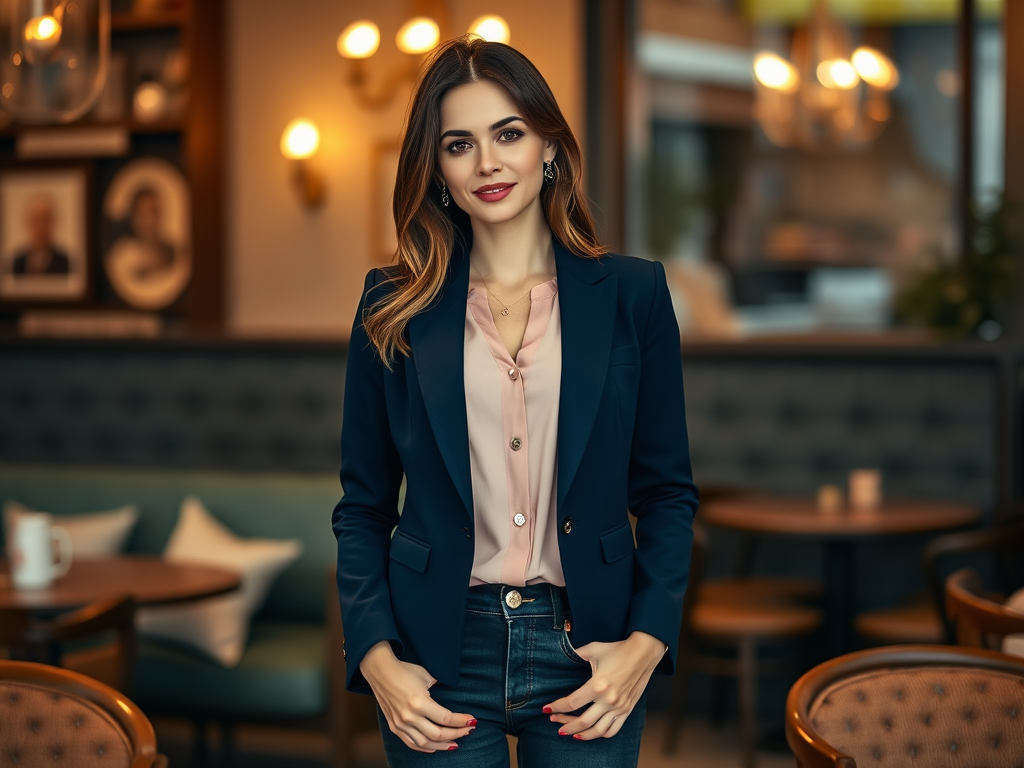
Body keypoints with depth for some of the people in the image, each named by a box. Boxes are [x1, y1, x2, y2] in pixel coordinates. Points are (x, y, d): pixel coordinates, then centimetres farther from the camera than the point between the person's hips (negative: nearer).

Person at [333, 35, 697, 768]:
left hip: (586, 649, 0)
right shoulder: (394, 308, 2)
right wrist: (375, 656, -7)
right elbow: (363, 504, 5)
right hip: (442, 651, 0)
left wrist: (648, 640, -7)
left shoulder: (633, 294, 2)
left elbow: (667, 490, 4)